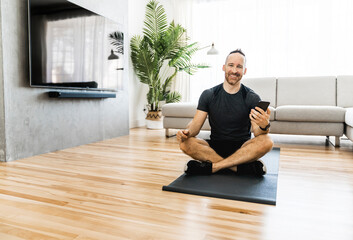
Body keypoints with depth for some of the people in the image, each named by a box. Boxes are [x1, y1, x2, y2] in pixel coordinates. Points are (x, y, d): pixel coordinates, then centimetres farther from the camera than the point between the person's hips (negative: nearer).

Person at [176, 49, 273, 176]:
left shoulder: (252, 98, -2)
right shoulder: (209, 95, 2)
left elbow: (257, 133, -10)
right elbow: (196, 124, -4)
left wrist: (264, 126, -35)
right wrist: (187, 131, -28)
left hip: (242, 148, 0)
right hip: (215, 146, 1)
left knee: (266, 142, -30)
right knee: (185, 143, -26)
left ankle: (212, 166, -26)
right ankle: (243, 167, -27)